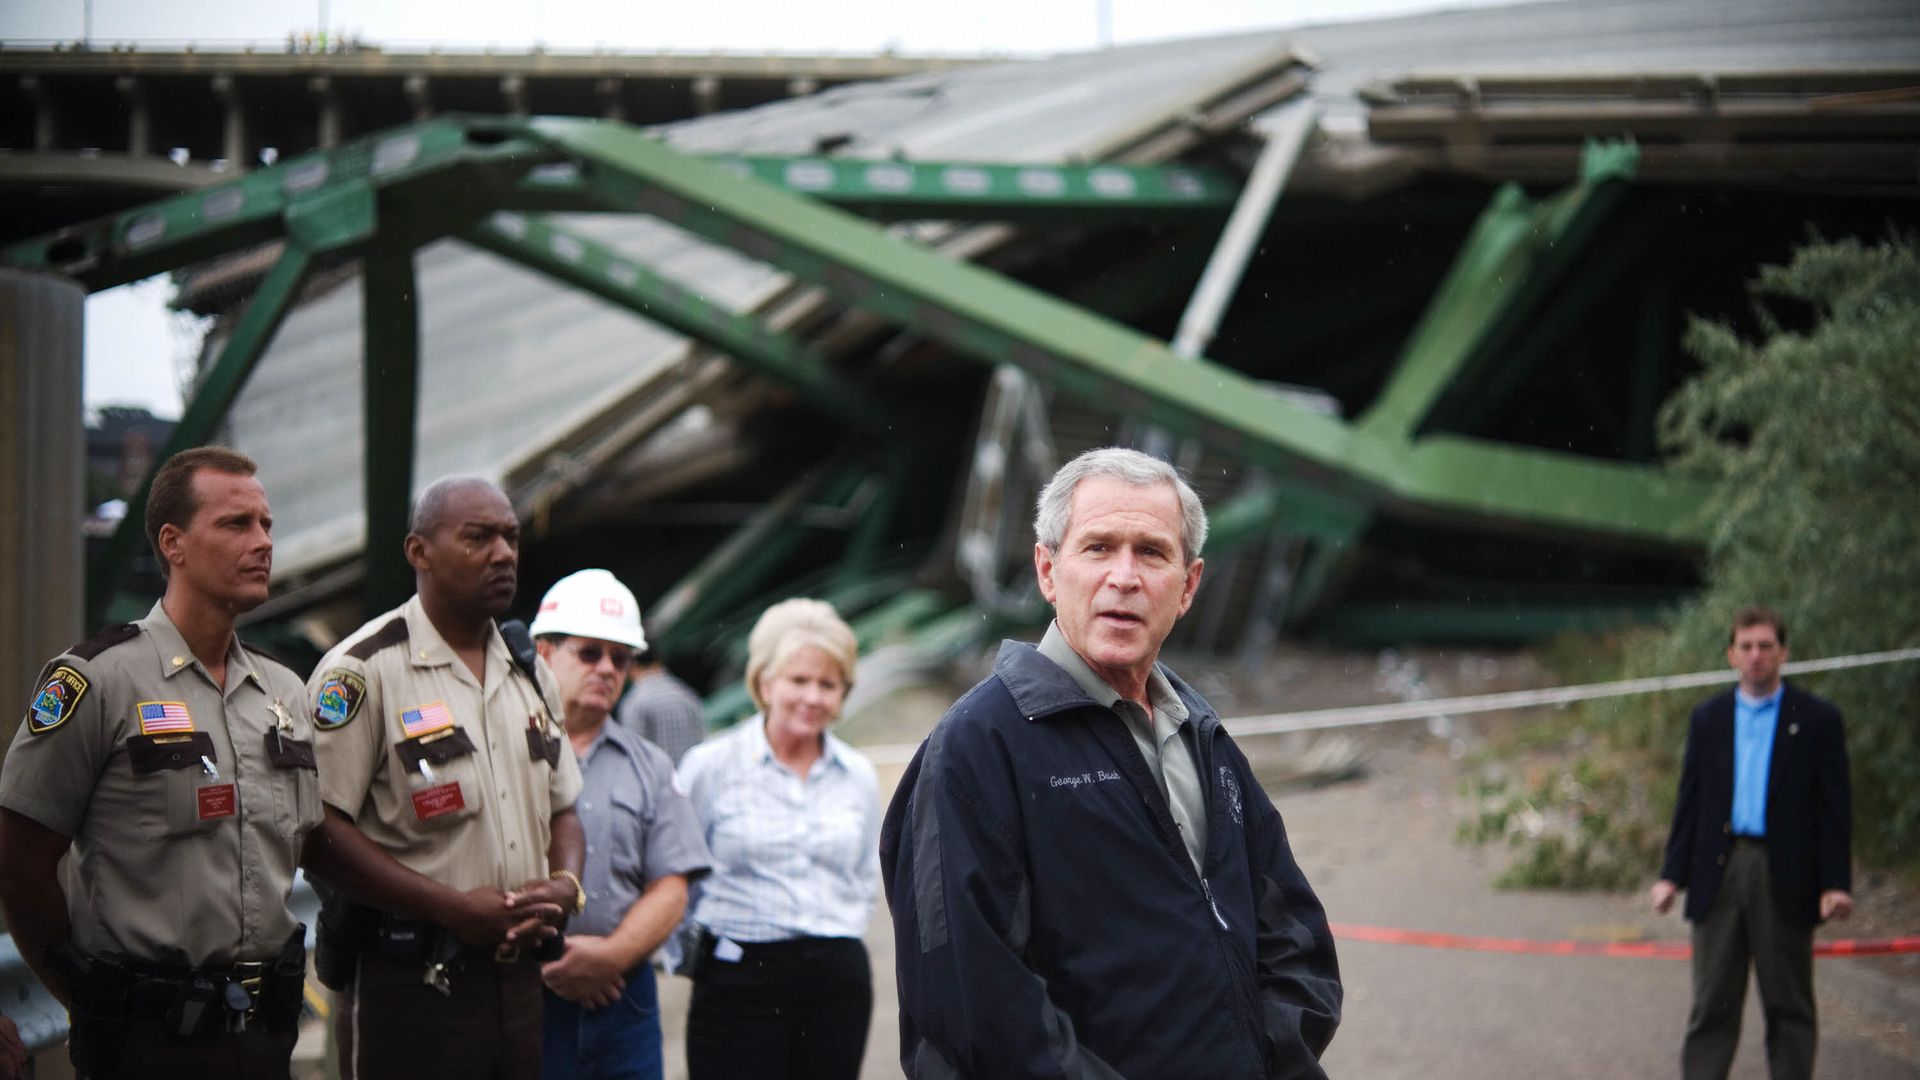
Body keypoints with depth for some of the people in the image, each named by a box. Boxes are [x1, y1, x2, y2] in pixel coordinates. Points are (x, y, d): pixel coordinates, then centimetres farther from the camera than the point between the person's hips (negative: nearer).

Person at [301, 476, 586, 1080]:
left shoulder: (529, 675, 15)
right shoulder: (363, 671, -9)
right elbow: (317, 832, -15)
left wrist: (565, 883, 0)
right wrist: (457, 909, -17)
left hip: (519, 978, 7)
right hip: (408, 982, -7)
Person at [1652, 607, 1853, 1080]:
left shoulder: (1817, 720, 1)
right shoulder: (1708, 718, 11)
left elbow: (1834, 807, -2)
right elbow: (1689, 801, 10)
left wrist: (1836, 882, -10)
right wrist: (1672, 874, 3)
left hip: (1784, 880, -2)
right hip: (1718, 872, 2)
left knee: (1788, 1005, 4)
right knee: (1712, 1005, 3)